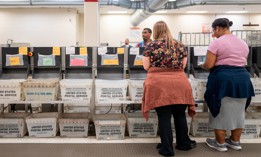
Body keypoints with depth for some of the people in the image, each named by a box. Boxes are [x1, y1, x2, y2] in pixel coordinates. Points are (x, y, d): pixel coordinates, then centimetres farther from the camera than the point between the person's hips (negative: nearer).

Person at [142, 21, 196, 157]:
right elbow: (183, 66, 11)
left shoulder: (151, 46, 0)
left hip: (159, 84, -3)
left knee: (164, 116, 4)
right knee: (180, 114, 16)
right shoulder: (180, 45, 9)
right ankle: (184, 143, 30)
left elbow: (146, 67, 1)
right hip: (179, 84, 3)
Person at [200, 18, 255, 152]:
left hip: (223, 79, -7)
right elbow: (242, 62, 18)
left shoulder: (217, 43, -9)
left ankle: (220, 143, 14)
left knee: (221, 112, 5)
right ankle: (235, 141, 26)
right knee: (238, 111, 15)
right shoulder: (243, 43, 13)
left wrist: (202, 66, 7)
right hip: (242, 78, 7)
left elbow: (209, 65, -13)